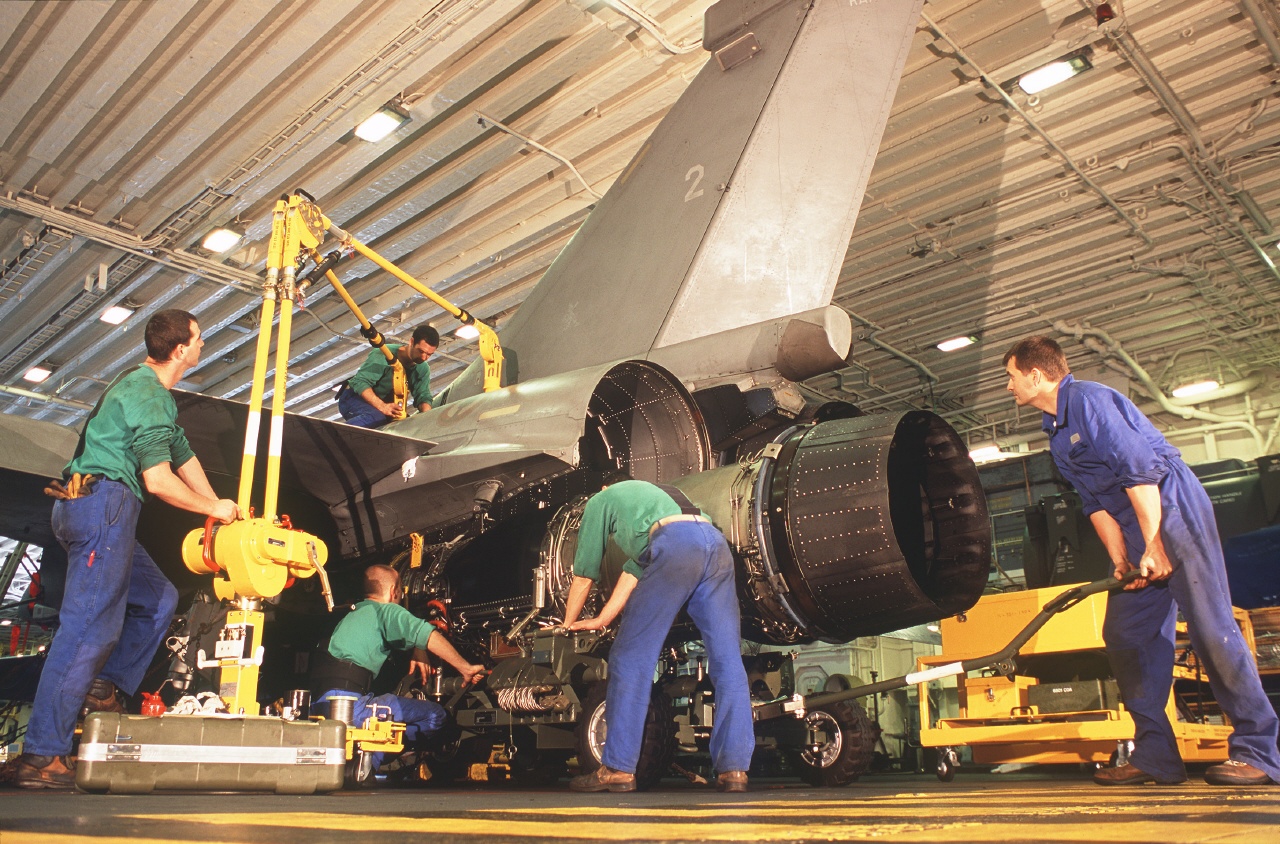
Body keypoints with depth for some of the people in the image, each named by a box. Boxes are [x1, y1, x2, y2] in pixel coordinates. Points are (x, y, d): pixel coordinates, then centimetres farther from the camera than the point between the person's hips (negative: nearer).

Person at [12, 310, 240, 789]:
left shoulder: (153, 392, 23)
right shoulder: (147, 394, -11)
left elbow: (184, 457, 29)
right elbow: (158, 481, -17)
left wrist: (221, 512, 27)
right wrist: (214, 509, -2)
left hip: (98, 510, 11)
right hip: (102, 502, -11)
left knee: (159, 601, 15)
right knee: (89, 627, -13)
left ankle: (103, 688, 8)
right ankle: (41, 757, -14)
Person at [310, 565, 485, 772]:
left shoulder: (354, 613, 27)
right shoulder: (387, 610, 1)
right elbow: (430, 636, -13)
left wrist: (418, 653, 21)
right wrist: (466, 669, -9)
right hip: (348, 705, -9)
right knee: (435, 715, -9)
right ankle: (368, 758, -4)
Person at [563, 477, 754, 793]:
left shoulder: (600, 500, 26)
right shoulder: (649, 494, 44)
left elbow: (585, 575, 27)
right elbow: (635, 569, 40)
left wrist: (569, 623, 41)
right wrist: (601, 620, 44)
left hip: (675, 543, -6)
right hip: (717, 543, 7)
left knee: (632, 657, 1)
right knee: (727, 660, 5)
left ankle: (618, 767, 2)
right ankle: (734, 769, 1)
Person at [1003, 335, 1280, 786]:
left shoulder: (1087, 398, -13)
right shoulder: (1056, 435, 15)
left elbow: (1140, 466, -20)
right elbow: (1096, 502, 11)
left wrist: (1154, 544, -21)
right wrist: (1120, 560, 0)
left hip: (1173, 510, -9)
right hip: (1136, 529, 10)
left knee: (1211, 629, -9)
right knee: (1124, 634, 4)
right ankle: (1155, 755, 9)